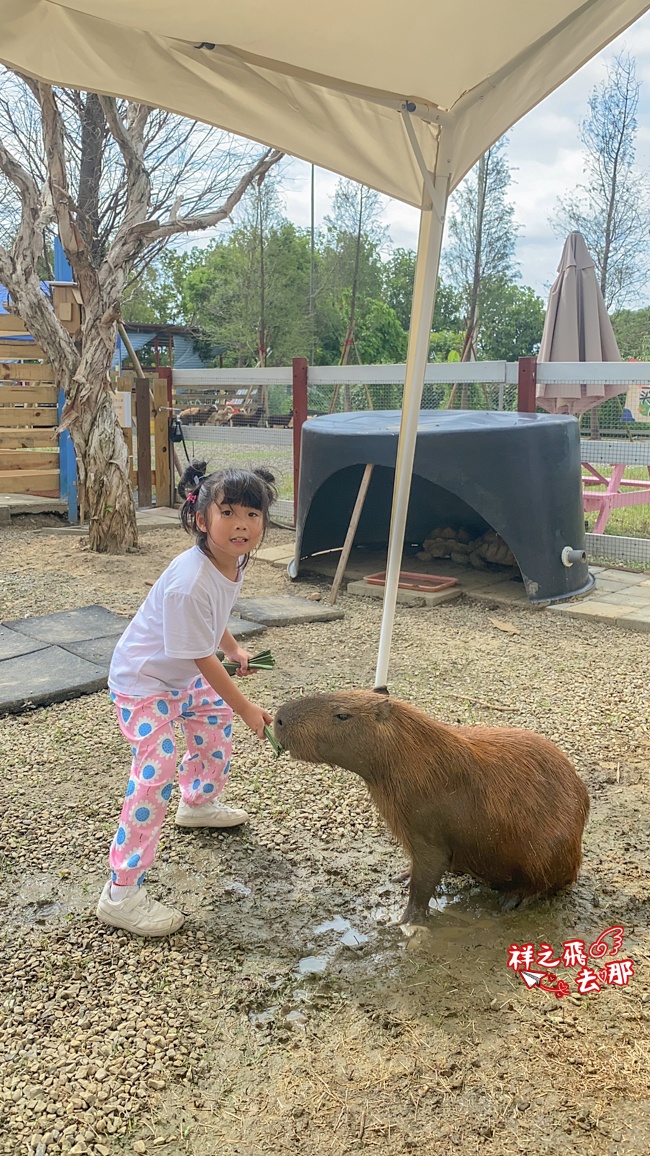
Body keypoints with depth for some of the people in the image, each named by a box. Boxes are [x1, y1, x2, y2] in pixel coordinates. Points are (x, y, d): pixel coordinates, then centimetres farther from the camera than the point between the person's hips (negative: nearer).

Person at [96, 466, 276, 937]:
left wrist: (235, 649, 22)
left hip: (185, 674, 9)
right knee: (156, 776, -15)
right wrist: (246, 708, -21)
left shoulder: (234, 562, -9)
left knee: (217, 726, 26)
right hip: (143, 681, -9)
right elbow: (203, 658, -29)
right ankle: (122, 894, -6)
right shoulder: (189, 582, -37)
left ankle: (200, 803, 55)